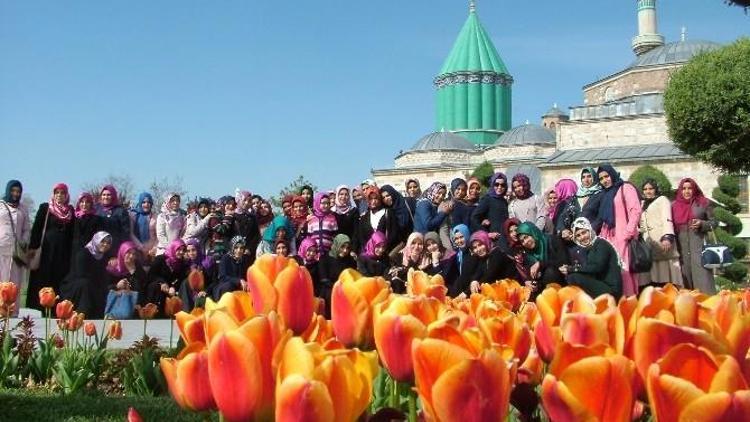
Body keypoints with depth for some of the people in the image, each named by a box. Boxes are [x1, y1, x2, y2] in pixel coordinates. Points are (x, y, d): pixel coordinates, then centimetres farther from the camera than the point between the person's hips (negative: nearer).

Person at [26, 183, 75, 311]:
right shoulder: (45, 208, 3)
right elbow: (36, 228, -1)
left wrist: (71, 251, 6)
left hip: (63, 251, 2)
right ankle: (43, 308, -1)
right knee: (44, 279, -3)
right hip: (47, 249, -2)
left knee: (61, 279, -1)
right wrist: (34, 247, -9)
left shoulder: (71, 210, 11)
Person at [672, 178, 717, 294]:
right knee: (686, 278, 0)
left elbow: (714, 222, 7)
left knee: (702, 276, -10)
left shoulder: (703, 202, 5)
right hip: (682, 248, 2)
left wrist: (702, 224, -10)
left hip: (699, 245, -2)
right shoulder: (675, 205, 11)